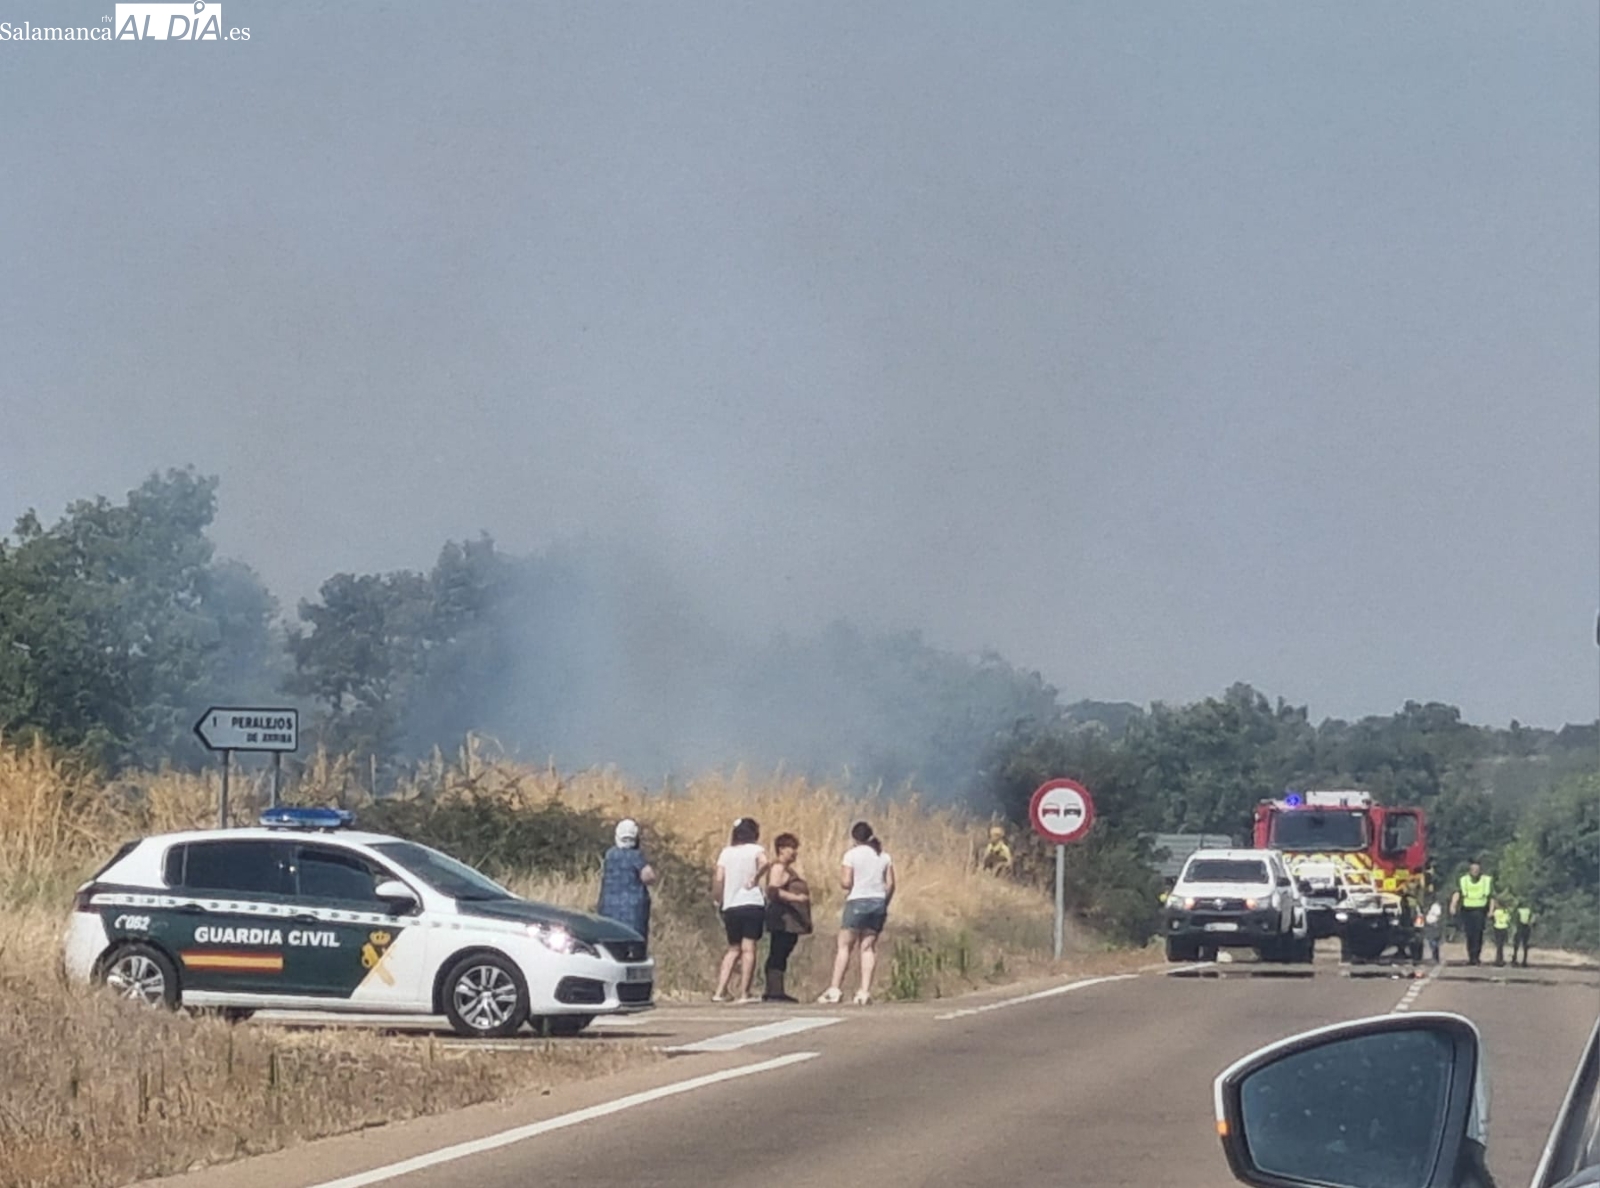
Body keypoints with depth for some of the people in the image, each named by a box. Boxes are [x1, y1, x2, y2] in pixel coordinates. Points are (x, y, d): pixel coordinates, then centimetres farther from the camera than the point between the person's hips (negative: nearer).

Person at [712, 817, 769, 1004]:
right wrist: (755, 877, -8)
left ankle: (721, 991, 7)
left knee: (733, 949, 15)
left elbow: (718, 878, 0)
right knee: (748, 948, -2)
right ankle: (743, 994, -7)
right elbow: (764, 862, -23)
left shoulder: (726, 852, 9)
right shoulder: (755, 849, 0)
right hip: (752, 904, -4)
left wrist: (717, 901, 11)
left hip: (730, 906, 4)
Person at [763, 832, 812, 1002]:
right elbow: (773, 891, -19)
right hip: (782, 920, -10)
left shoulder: (790, 868, 24)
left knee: (780, 956, 8)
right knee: (777, 955, -12)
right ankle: (774, 992, -15)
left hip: (791, 922, 10)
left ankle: (776, 992, 8)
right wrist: (796, 898, -26)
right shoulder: (778, 867, -7)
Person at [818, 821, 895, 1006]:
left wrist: (842, 879, 10)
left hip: (857, 902, -4)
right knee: (869, 947, 5)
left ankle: (835, 989, -1)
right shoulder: (884, 856, 9)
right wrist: (884, 905, 14)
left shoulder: (851, 854, -5)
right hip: (878, 901, 4)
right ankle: (865, 991, -3)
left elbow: (846, 882, -11)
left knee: (845, 946, 2)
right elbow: (890, 884, 6)